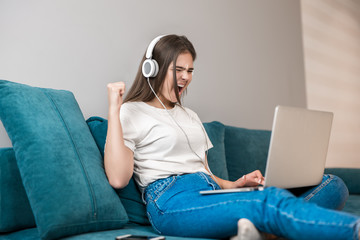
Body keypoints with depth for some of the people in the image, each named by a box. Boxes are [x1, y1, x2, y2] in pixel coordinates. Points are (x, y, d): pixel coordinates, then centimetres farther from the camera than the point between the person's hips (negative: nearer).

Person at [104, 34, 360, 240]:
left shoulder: (190, 116, 29)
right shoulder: (131, 113, 7)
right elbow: (118, 178, -8)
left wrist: (235, 184, 6)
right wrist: (114, 109, -9)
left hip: (212, 195, 7)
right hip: (171, 202, -7)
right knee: (272, 201, -36)